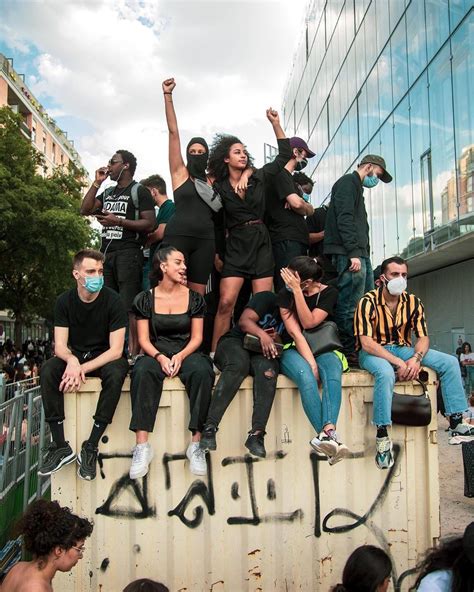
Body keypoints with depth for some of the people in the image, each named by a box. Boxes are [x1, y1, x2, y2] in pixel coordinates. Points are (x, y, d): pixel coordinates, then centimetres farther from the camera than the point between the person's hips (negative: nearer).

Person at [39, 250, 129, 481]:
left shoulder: (112, 301, -16)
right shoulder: (65, 301, -5)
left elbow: (116, 350, -18)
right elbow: (60, 345, -9)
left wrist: (82, 369, -29)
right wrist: (72, 361, -33)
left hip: (106, 357, -3)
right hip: (76, 355, 3)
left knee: (116, 373, -36)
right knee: (48, 370, -26)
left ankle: (91, 447, -26)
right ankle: (60, 446, -22)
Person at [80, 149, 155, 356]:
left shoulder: (139, 191, 2)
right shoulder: (108, 193, 24)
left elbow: (149, 224, -7)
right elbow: (85, 210, 13)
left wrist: (118, 221, -13)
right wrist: (97, 183, 11)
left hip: (128, 252, -7)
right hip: (106, 252, 7)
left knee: (130, 307, -12)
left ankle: (134, 351, -13)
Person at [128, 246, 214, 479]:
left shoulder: (194, 298, 8)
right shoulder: (145, 299, 7)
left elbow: (197, 337, 5)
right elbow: (144, 339, 3)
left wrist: (180, 356, -14)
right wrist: (160, 357, -16)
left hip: (186, 353, 0)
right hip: (156, 353, 0)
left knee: (202, 371, -34)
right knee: (143, 371, -35)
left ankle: (196, 443, -30)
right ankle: (142, 446, -34)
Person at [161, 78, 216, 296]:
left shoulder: (212, 181, 17)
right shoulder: (180, 173, 8)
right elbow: (173, 132, 4)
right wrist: (168, 95, 1)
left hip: (205, 240, 4)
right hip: (177, 236, -4)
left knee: (197, 295, 3)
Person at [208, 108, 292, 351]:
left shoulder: (258, 178, 6)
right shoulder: (218, 187, 0)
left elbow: (284, 155, 11)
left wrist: (275, 124, 4)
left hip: (261, 242, 2)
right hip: (235, 246, -2)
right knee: (225, 303, -12)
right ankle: (214, 354, -6)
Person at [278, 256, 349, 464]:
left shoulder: (328, 293, -1)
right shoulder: (285, 294, -1)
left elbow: (309, 323, -15)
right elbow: (295, 333, -11)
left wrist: (297, 290, -19)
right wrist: (311, 363, -21)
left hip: (324, 349, 1)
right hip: (294, 350, -1)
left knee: (333, 377, -35)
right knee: (306, 378, -36)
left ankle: (326, 433, -53)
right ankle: (328, 433, -46)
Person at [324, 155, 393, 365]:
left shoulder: (356, 187, 29)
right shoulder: (348, 182, -1)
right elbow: (344, 219, -14)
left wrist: (363, 254, 14)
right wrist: (353, 253, -21)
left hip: (359, 253, 11)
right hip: (349, 254, -10)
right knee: (349, 306, -10)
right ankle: (349, 353, -8)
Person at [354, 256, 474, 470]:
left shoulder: (413, 302, 1)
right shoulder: (368, 302, -15)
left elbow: (423, 337, 0)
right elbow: (366, 343, -21)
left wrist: (416, 359, -22)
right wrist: (398, 362, -28)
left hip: (402, 349, 6)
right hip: (373, 352, -6)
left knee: (449, 362, -9)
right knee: (386, 373, -40)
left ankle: (456, 425, -7)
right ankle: (382, 437, -27)